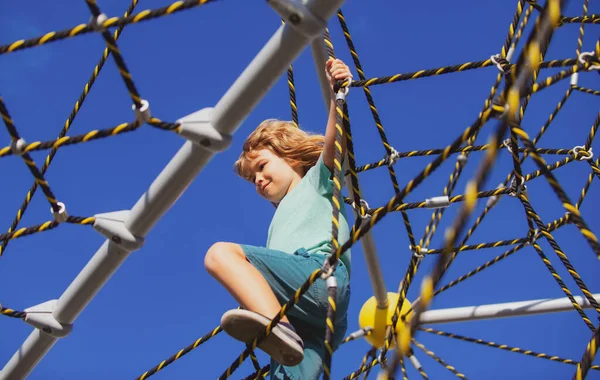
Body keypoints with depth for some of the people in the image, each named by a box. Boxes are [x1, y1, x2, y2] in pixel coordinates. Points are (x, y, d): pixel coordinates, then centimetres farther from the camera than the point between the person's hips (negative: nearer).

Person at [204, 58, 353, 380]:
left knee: (221, 252, -22)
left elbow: (333, 143, 3)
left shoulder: (317, 180, 23)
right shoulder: (282, 218, 43)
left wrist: (336, 93, -11)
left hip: (321, 274, -7)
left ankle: (277, 324, -46)